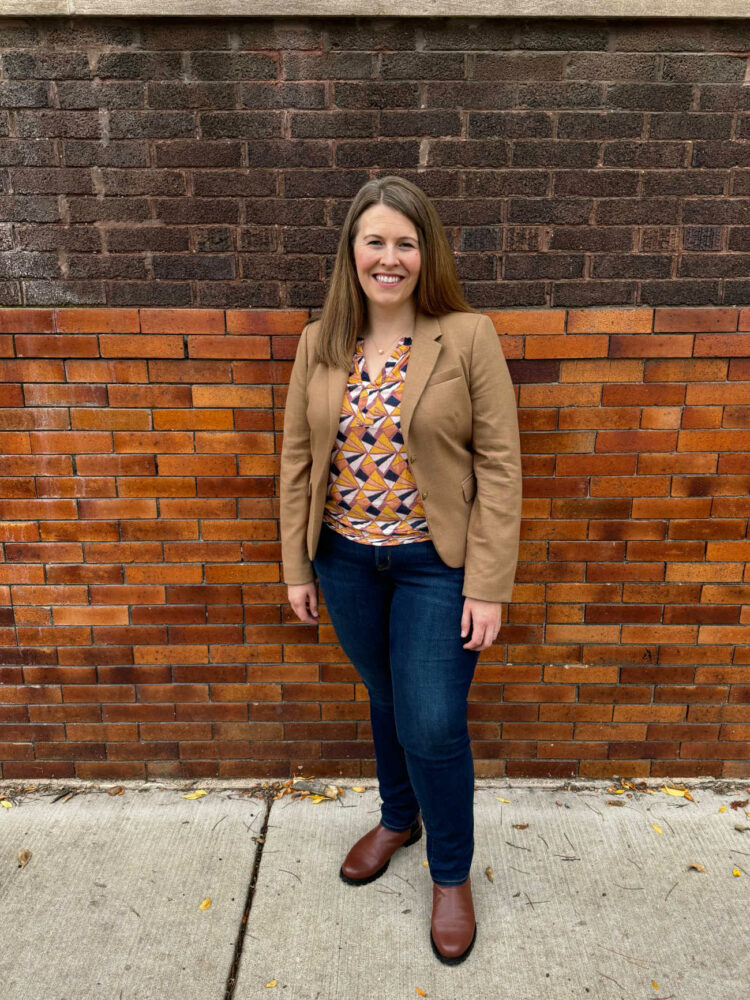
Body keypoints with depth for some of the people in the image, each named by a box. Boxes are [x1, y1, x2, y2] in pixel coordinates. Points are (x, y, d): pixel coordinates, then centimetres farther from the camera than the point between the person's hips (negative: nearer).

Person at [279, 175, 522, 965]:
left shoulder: (468, 337, -10)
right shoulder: (318, 343, 1)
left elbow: (499, 467, -11)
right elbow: (299, 459, 4)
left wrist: (488, 586, -13)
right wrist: (296, 566, 5)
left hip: (436, 564, -3)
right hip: (346, 559, 4)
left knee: (432, 724, 3)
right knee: (385, 700, 21)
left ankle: (451, 874, 32)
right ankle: (398, 819, 49)